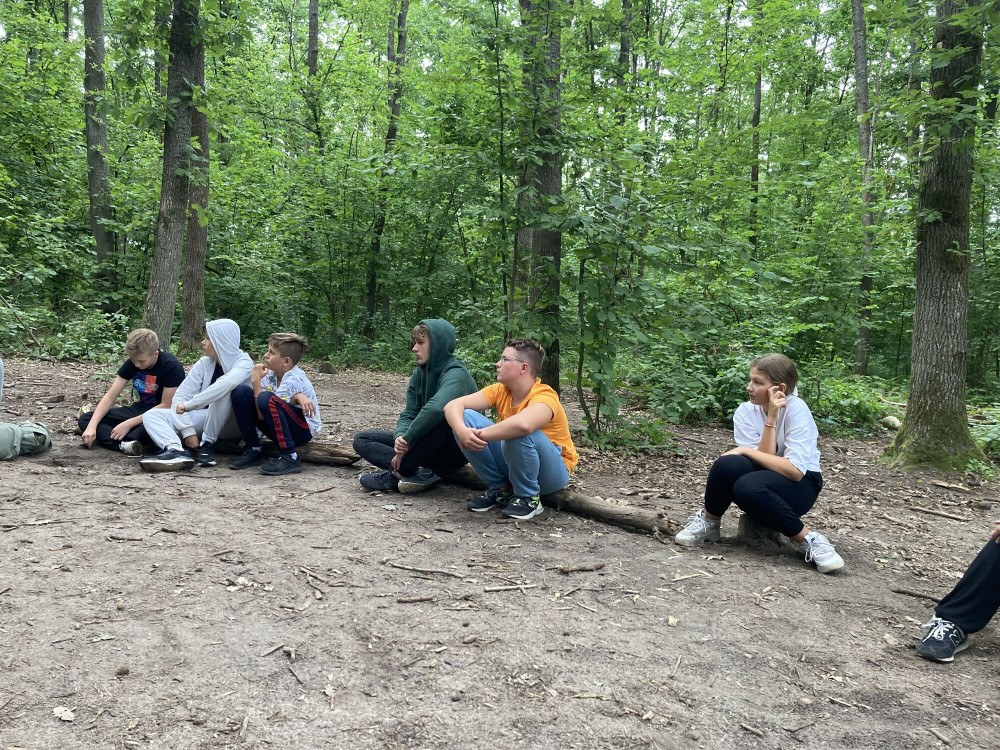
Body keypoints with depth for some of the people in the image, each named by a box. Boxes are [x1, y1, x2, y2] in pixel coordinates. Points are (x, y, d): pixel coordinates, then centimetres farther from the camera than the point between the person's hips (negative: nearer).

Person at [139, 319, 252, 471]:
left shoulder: (243, 362, -13)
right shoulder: (204, 363, 1)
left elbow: (227, 383, -37)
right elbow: (180, 397, -6)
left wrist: (189, 405, -37)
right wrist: (188, 432, -21)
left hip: (235, 424, -5)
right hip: (207, 419, 6)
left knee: (224, 391, -33)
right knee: (152, 416, -13)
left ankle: (207, 445, -25)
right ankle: (177, 451, -44)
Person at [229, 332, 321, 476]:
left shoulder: (293, 380, -21)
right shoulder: (271, 373, 1)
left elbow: (262, 415, -22)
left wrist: (256, 380, -17)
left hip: (304, 430, -7)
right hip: (280, 430, 8)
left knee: (266, 399, -33)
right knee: (240, 391, -7)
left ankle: (290, 457, -25)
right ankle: (253, 450, -3)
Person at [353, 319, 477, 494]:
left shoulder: (456, 374, -20)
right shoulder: (420, 373, 4)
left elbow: (436, 407, -39)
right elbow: (409, 414, -2)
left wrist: (407, 440, -32)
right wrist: (400, 437, -23)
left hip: (454, 451, -8)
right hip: (427, 447, 8)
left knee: (438, 415, -38)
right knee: (362, 439, -2)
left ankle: (396, 474, -27)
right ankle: (418, 472, -22)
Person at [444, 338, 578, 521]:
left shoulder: (544, 397, -26)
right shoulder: (500, 390, -5)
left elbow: (523, 424, -50)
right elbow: (453, 405, -13)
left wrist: (480, 435, -38)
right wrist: (462, 431, -35)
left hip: (552, 471, -6)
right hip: (510, 462, 6)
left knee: (519, 433, -38)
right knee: (465, 417, -11)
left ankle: (528, 498, -13)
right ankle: (499, 488, 0)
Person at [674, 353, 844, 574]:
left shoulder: (796, 409, -20)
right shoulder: (745, 412, -8)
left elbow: (795, 470, -27)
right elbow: (763, 460, -18)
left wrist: (746, 450, -24)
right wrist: (770, 419, -25)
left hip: (800, 483, -4)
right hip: (765, 475, 4)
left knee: (748, 487, -36)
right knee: (727, 464, -30)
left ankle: (809, 540, -20)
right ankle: (709, 523, -5)